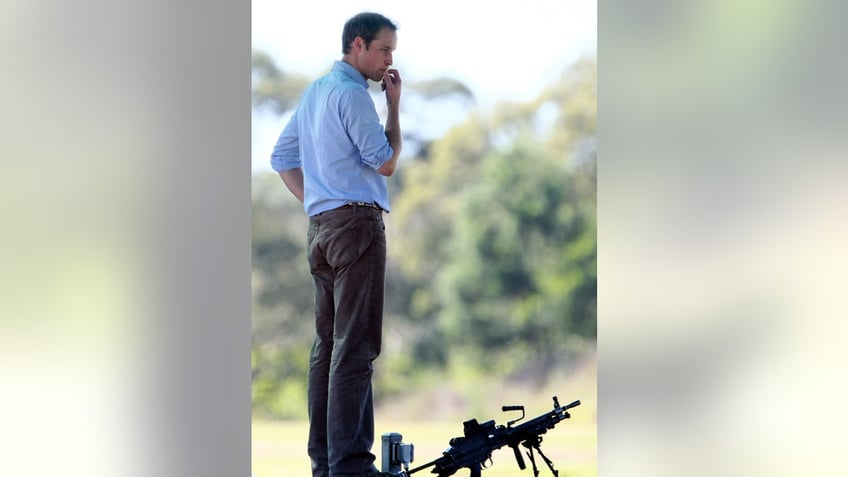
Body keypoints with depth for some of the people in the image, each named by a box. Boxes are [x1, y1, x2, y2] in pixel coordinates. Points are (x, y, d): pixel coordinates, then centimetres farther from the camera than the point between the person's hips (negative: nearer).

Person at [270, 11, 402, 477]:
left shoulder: (314, 92, 18)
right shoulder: (351, 94, -11)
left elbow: (282, 157, 22)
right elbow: (386, 162, -11)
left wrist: (314, 205, 15)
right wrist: (394, 104, -3)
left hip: (321, 228, 10)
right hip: (356, 223, -10)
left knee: (327, 345, 9)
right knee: (355, 347, -11)